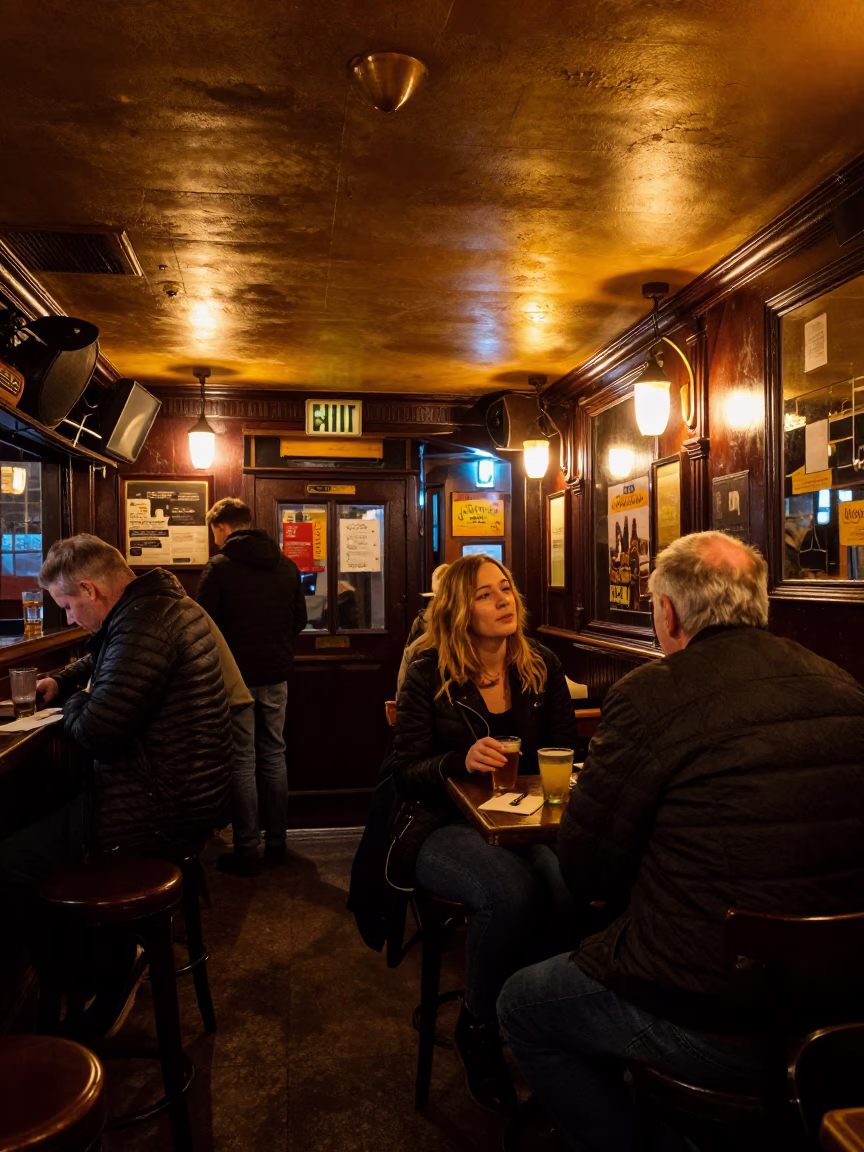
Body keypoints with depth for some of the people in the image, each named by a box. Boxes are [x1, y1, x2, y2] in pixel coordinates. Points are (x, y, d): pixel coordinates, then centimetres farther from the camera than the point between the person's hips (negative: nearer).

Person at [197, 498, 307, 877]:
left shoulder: (218, 568, -12)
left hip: (236, 675, -5)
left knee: (242, 762, 3)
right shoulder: (286, 566, 3)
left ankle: (247, 852, 9)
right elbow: (299, 620, 8)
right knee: (274, 756, 14)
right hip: (276, 675, 5)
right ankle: (276, 844, 22)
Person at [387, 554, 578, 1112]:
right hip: (451, 830, -2)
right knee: (512, 893, -34)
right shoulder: (429, 675, -3)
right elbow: (404, 774, -6)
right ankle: (479, 1028, -3)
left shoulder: (543, 668, 6)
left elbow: (566, 754, 12)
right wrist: (460, 761, -25)